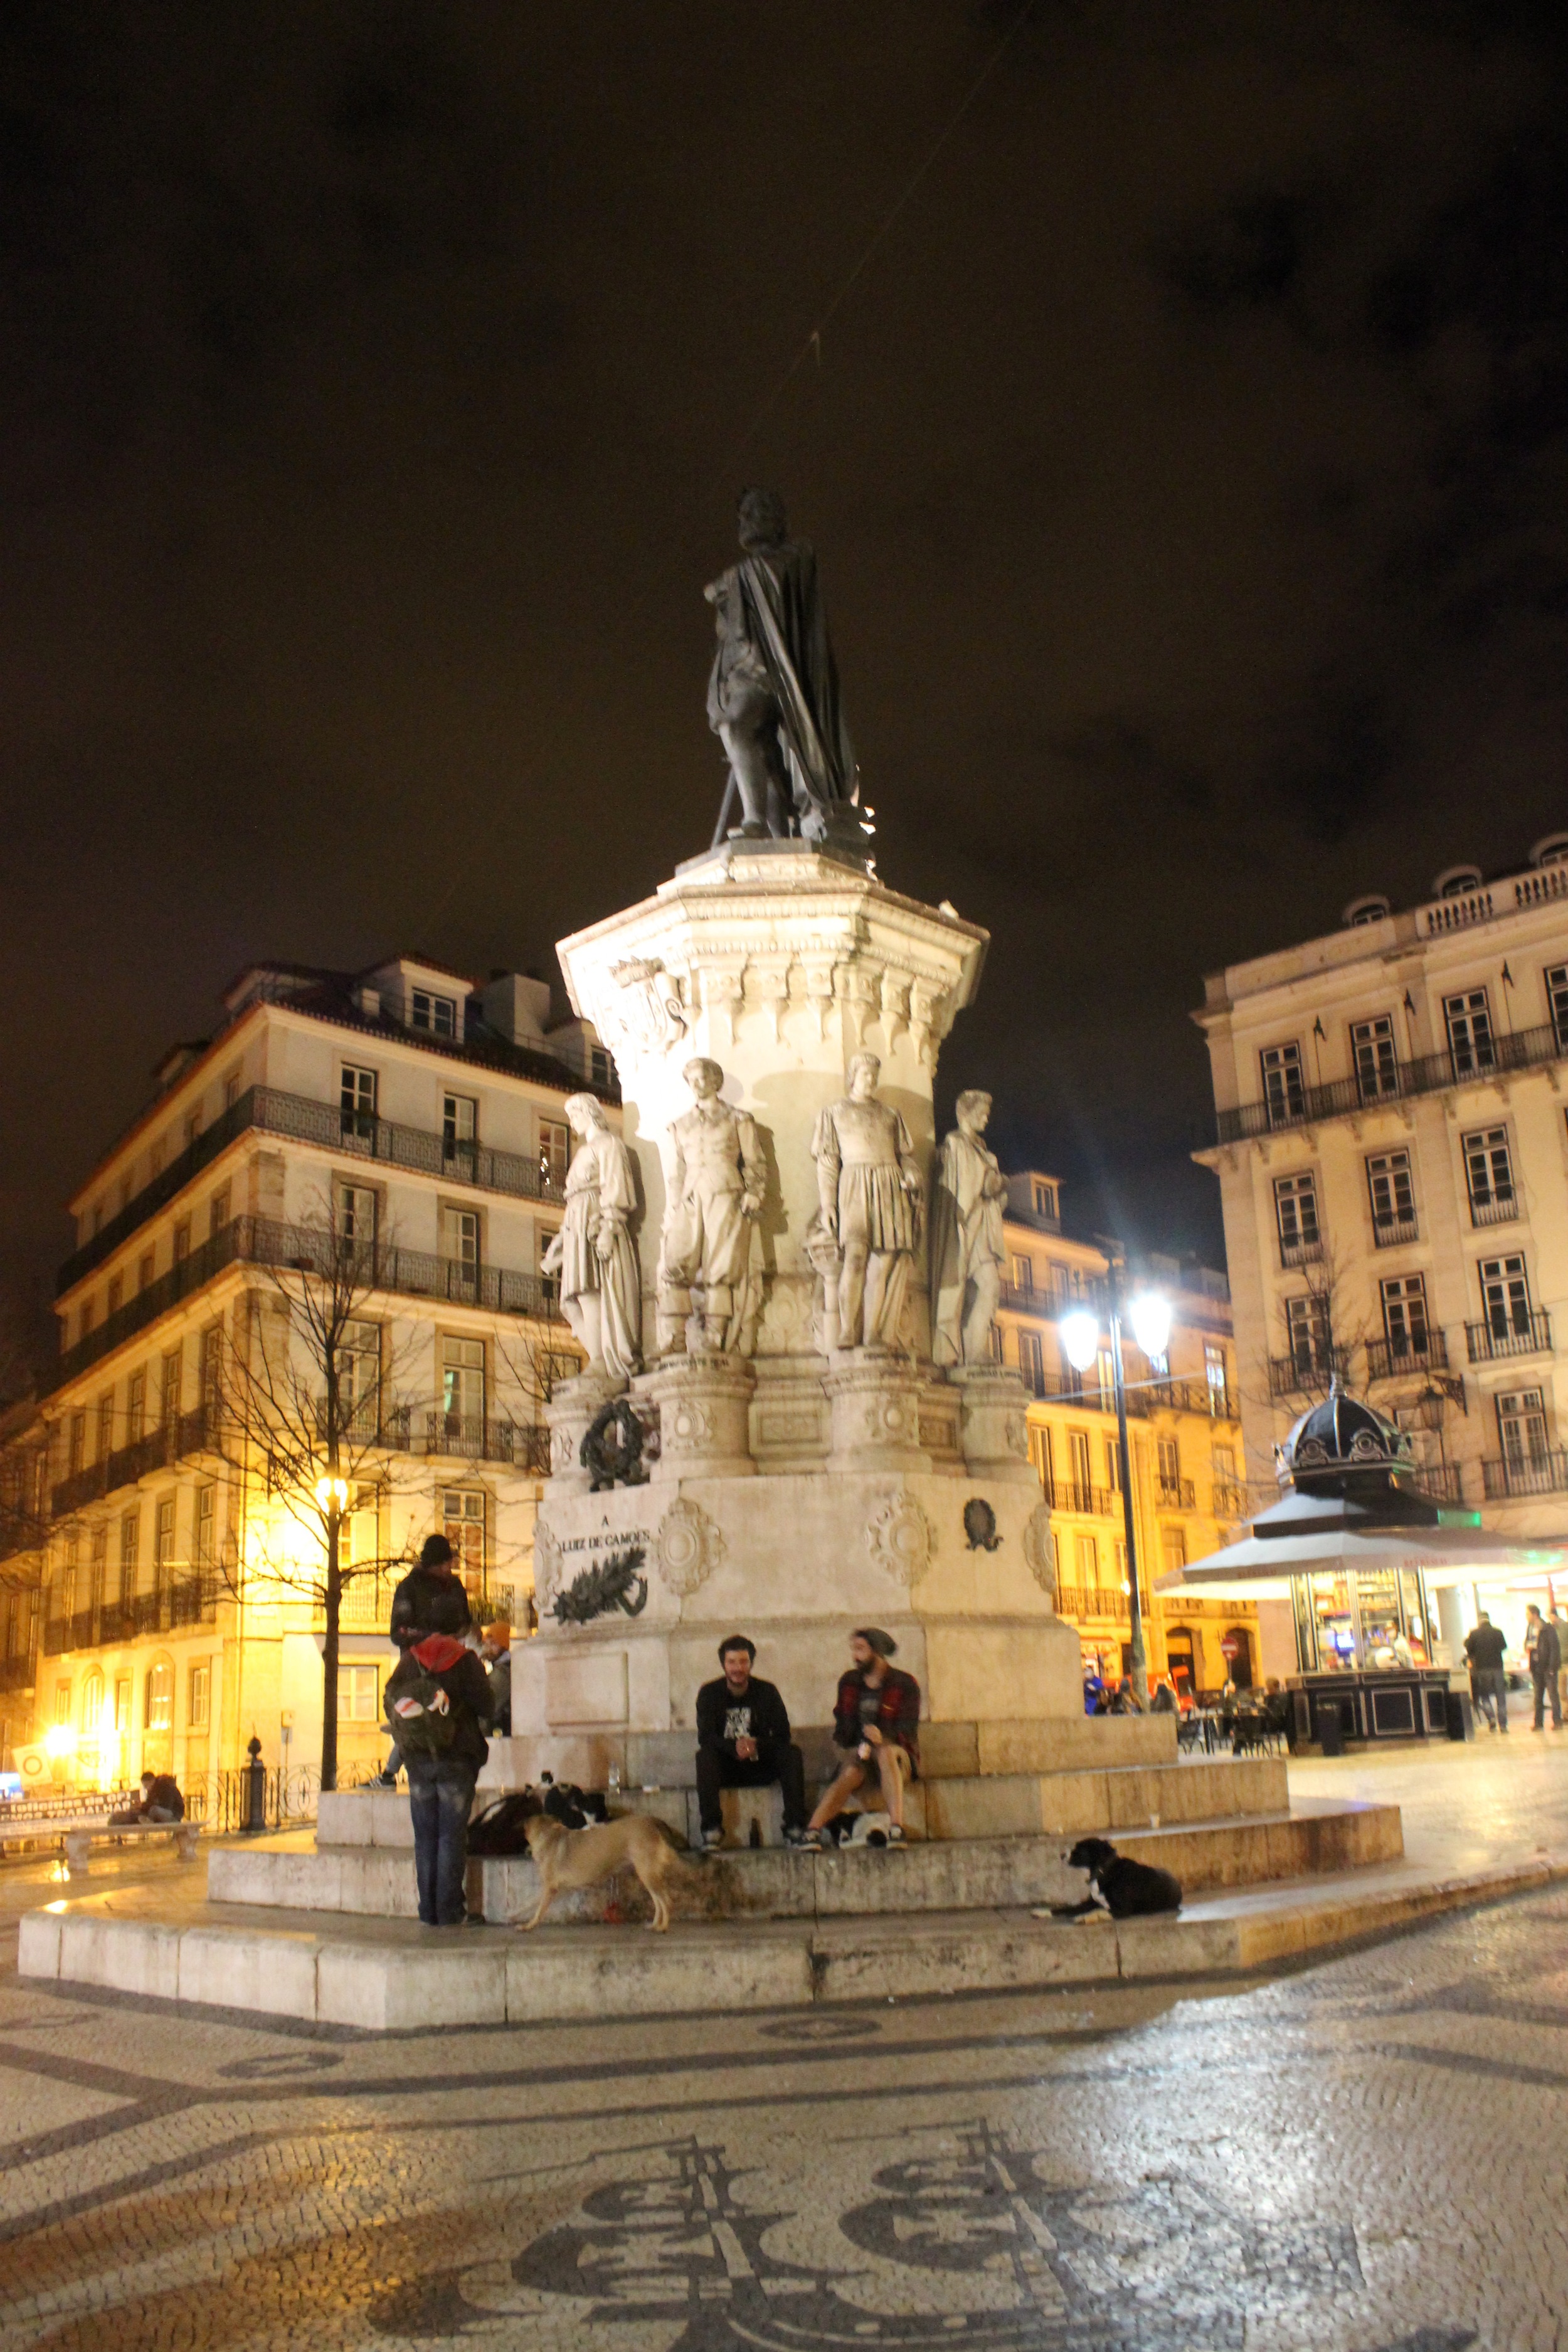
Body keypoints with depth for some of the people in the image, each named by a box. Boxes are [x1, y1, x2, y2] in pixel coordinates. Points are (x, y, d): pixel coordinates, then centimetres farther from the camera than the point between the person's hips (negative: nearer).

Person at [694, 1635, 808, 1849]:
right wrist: (734, 1748, -35)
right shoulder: (710, 1693, -3)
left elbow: (782, 1735, -7)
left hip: (760, 1767, 1)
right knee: (704, 1756, -31)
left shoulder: (766, 1691, 1)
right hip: (725, 1769, -1)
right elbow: (705, 1737, -15)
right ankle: (711, 1830, -31)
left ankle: (795, 1828, -27)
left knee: (792, 1753, -25)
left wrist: (757, 1745, -28)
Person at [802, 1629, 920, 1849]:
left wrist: (883, 1738, -30)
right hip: (860, 1754, 2)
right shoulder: (849, 1681, 12)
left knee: (886, 1752, -38)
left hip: (898, 1756, -2)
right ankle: (812, 1830, -45)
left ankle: (897, 1828, -50)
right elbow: (842, 1724, 13)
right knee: (852, 1773, -33)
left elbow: (907, 1732, -9)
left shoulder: (905, 1684, 0)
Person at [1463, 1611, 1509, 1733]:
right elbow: (1504, 1647, 12)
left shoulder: (1474, 1634, -7)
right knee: (1500, 1696, 8)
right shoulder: (1498, 1632, -2)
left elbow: (1469, 1650, -3)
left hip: (1482, 1668, -1)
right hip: (1497, 1667, 1)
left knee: (1484, 1695, 13)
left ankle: (1491, 1718, -8)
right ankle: (1503, 1724, 7)